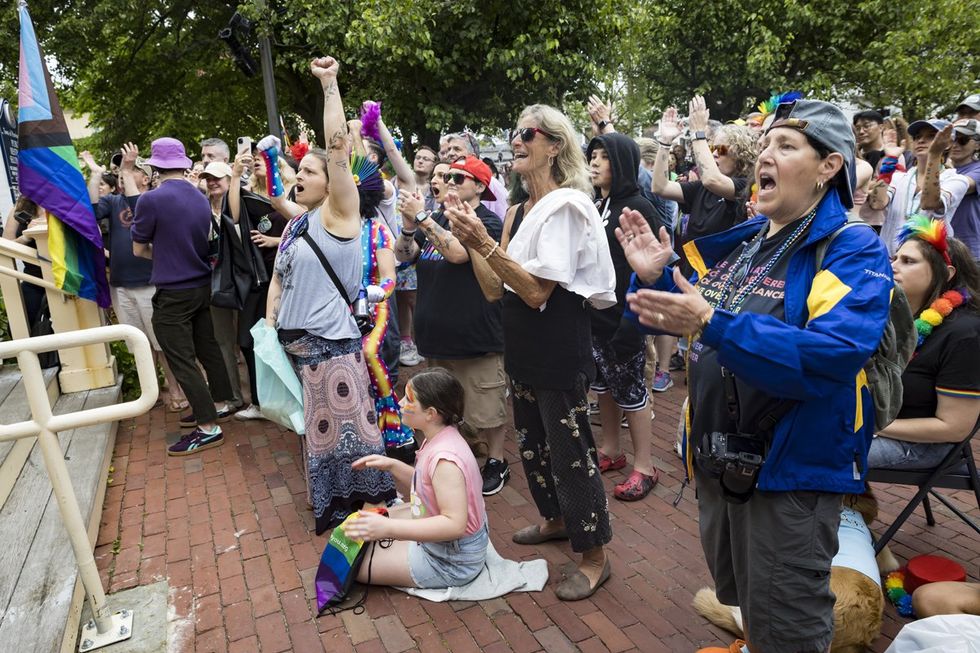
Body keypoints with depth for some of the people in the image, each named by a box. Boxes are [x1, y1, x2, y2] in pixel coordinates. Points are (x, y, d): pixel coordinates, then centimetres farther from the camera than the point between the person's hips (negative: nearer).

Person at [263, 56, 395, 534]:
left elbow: (339, 148, -18)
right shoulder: (295, 225, 14)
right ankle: (331, 505, 36)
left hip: (331, 344, -8)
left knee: (348, 429, -2)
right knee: (316, 430, 19)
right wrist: (269, 323, 10)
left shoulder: (338, 214, -8)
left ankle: (371, 507, 14)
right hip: (293, 342, 8)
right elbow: (279, 279, 20)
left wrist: (329, 84, -16)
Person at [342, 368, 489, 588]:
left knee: (350, 564, -3)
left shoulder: (444, 459, -32)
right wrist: (391, 465, 0)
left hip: (451, 561, -10)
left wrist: (388, 528, -40)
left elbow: (454, 524, -36)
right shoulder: (438, 439, -4)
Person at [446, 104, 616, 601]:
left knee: (571, 452, 2)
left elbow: (538, 291, -22)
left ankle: (594, 556, 20)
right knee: (531, 442, 22)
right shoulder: (517, 213, 9)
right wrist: (471, 242, -7)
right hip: (523, 350, 9)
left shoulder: (566, 205, -15)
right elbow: (495, 290, 5)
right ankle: (556, 519, 45)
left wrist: (485, 243, -27)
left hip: (560, 350, -9)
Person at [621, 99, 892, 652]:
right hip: (717, 460, 7)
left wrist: (711, 324, -37)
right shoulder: (737, 241, 7)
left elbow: (833, 355, -30)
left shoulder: (854, 251, -14)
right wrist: (656, 278, -8)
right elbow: (686, 311, 13)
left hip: (792, 468, -7)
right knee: (736, 598, 26)